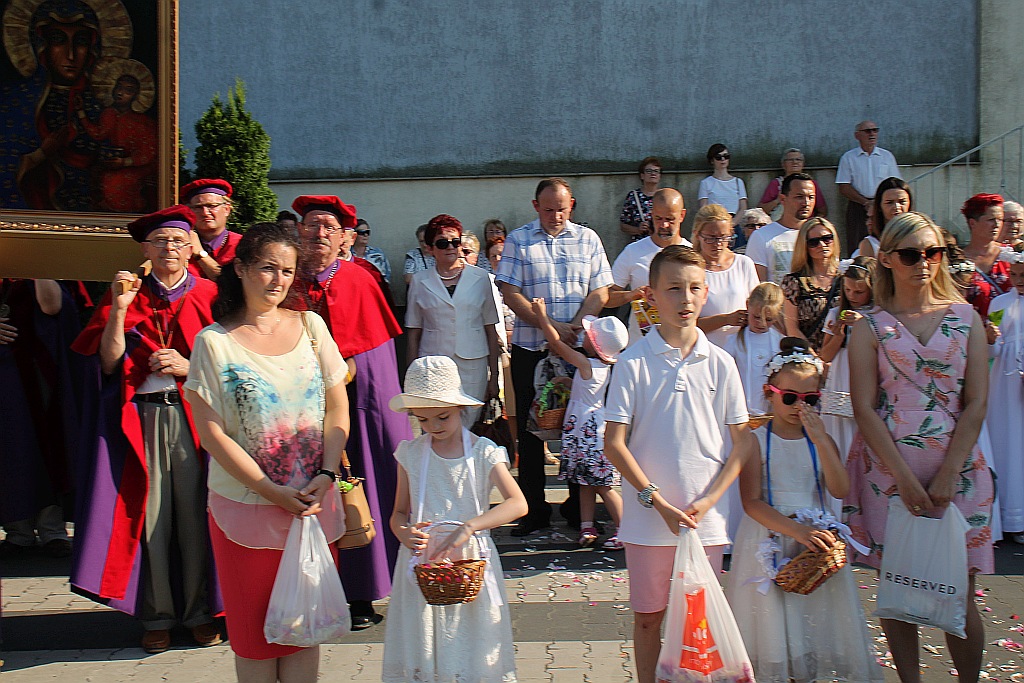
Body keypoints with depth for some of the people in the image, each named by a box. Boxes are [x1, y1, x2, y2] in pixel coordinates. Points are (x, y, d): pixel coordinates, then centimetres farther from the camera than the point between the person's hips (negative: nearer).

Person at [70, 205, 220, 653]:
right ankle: (157, 614, 12)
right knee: (150, 514, 1)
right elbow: (109, 364, 1)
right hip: (141, 418, 1)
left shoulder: (207, 296, 8)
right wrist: (119, 308, -9)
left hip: (194, 418, 0)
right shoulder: (126, 294, 10)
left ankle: (199, 611, 11)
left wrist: (190, 367, -10)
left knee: (194, 514, -2)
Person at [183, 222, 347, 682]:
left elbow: (338, 409, 7)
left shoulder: (310, 326, 5)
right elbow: (212, 433, -7)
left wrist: (325, 476, -7)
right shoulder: (215, 341, -4)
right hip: (246, 504, -2)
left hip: (315, 503, 3)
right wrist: (274, 493, -12)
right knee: (255, 627, 6)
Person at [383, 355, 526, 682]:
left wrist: (468, 527, -29)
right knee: (420, 656, 3)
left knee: (471, 653, 0)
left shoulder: (483, 452, -4)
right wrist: (404, 533, -15)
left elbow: (517, 504, -16)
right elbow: (399, 513, 9)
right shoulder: (410, 454, 4)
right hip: (421, 562, 2)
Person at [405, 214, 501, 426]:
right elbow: (413, 333, 8)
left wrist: (494, 375, 3)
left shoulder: (480, 278, 6)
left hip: (472, 365, 0)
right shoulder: (420, 281, 7)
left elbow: (490, 329, 6)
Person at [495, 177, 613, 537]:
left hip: (578, 348, 1)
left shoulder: (587, 239, 8)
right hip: (530, 349, -1)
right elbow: (511, 293, -4)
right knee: (530, 429, 3)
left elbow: (599, 292, 4)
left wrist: (575, 328, -13)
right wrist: (550, 326, -14)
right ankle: (534, 510, 12)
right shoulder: (518, 240, 3)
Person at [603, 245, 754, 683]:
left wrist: (708, 500, -7)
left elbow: (742, 442, 5)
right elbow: (614, 444, -5)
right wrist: (659, 503, -11)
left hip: (706, 518, 1)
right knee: (648, 616, 10)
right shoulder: (633, 363, -5)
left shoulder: (720, 364, 1)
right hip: (647, 519, -1)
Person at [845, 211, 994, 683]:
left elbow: (977, 403, 1)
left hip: (956, 469, 1)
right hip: (887, 469, -1)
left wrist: (946, 476, -9)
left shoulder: (966, 319, 7)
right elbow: (864, 410, -4)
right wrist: (907, 480, -13)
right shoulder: (870, 329, 2)